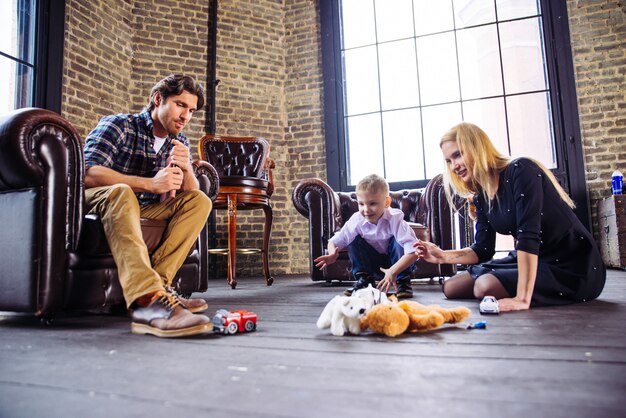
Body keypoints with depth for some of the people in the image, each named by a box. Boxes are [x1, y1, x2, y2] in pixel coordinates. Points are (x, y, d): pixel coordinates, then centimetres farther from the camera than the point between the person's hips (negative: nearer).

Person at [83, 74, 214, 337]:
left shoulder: (179, 142, 9)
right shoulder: (118, 125, -8)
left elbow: (190, 195, 2)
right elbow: (89, 173, -25)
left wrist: (185, 169, -21)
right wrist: (151, 184, -33)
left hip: (141, 213, 6)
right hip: (98, 202, -5)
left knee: (200, 201, -11)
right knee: (120, 192, -37)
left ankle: (157, 282, -27)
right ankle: (147, 300, -53)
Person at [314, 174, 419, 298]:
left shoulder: (395, 219, -29)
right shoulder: (357, 220, -19)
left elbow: (414, 252, -38)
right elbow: (334, 241, -12)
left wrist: (393, 271, -48)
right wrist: (332, 254, -35)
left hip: (399, 264, -3)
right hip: (374, 266, 3)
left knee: (398, 240, -30)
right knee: (355, 239, -18)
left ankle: (403, 281, -12)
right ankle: (364, 280, -2)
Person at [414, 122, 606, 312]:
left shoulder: (520, 171, -21)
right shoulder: (482, 197, 2)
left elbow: (528, 234, -32)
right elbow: (483, 250, 5)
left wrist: (523, 298, -38)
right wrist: (443, 256, -11)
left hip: (574, 268, -8)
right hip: (534, 261, 8)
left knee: (486, 286, -29)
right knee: (451, 287, 5)